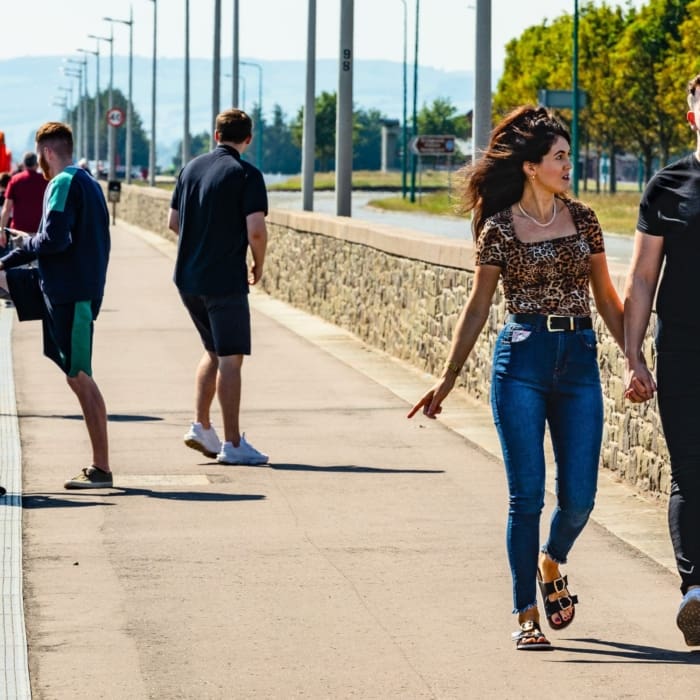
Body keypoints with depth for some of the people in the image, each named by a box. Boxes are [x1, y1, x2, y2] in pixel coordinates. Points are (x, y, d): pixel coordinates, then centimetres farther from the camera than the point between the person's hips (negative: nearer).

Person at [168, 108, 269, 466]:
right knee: (230, 358, -2)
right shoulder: (246, 175, -10)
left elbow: (173, 221, 15)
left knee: (214, 352, 20)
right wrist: (258, 266, 0)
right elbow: (256, 231, -17)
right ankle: (232, 443, -2)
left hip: (187, 278, 7)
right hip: (225, 280, -6)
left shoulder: (191, 168, 9)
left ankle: (201, 426, 15)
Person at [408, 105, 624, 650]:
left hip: (579, 362, 3)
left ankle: (551, 564, 33)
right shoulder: (499, 228, 0)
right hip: (522, 361, -3)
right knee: (527, 495, -5)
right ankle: (527, 615, 4)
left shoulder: (583, 219, 9)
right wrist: (448, 378, 3)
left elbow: (606, 297, 15)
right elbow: (478, 308, 5)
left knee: (579, 497, 0)